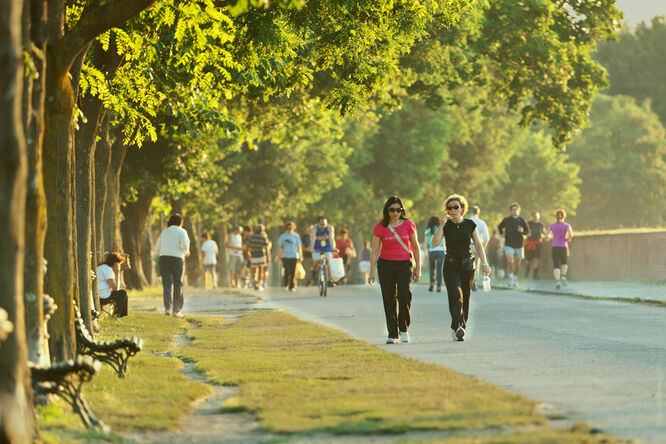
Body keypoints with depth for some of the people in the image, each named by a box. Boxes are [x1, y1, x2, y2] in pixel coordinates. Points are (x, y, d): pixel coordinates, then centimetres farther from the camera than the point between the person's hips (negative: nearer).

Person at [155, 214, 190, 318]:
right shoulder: (181, 231, 5)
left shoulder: (164, 232, 18)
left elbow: (157, 249, 17)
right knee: (178, 285, 11)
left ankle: (167, 308, -23)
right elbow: (185, 244, -11)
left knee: (167, 285, -4)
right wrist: (186, 252, 9)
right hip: (177, 259, -2)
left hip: (163, 259, 2)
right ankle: (177, 310, 12)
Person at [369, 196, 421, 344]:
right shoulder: (380, 227, -2)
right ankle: (393, 334, 9)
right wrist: (372, 272, -4)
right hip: (386, 265, 0)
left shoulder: (408, 224, 1)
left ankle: (404, 328, 2)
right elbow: (375, 250, 0)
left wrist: (418, 268, 6)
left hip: (404, 265, 0)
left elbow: (416, 247, 9)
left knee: (404, 296, -17)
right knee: (389, 300, 1)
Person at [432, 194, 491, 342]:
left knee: (465, 299, 5)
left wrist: (484, 263, -1)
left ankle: (459, 328, 17)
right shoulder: (446, 226, 0)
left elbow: (478, 245, 6)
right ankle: (458, 327, -32)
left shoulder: (470, 224, 3)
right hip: (451, 266, -2)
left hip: (467, 265, 2)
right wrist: (441, 226, -21)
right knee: (456, 296, -19)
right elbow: (435, 242, -13)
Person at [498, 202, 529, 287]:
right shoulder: (506, 220, 1)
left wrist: (522, 231, -14)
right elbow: (500, 226, 21)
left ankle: (515, 279, 28)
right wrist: (501, 233, 5)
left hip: (518, 245, 1)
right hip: (508, 245, -1)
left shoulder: (522, 220, 0)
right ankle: (510, 277, -7)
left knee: (517, 264, 10)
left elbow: (528, 231, 6)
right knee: (509, 261, -21)